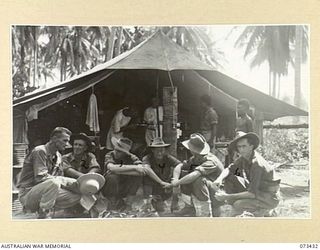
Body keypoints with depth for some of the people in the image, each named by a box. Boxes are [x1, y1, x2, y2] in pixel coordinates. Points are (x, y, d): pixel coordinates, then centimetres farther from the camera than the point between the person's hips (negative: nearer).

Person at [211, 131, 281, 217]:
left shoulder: (257, 164, -29)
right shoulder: (245, 157, -5)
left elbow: (252, 193, -30)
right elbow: (230, 169, 2)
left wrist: (227, 196, -28)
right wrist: (219, 179, -21)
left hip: (269, 198, -8)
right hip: (256, 190, 8)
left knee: (238, 205, -30)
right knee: (229, 178, -2)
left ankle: (262, 211, -1)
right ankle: (236, 214, 4)